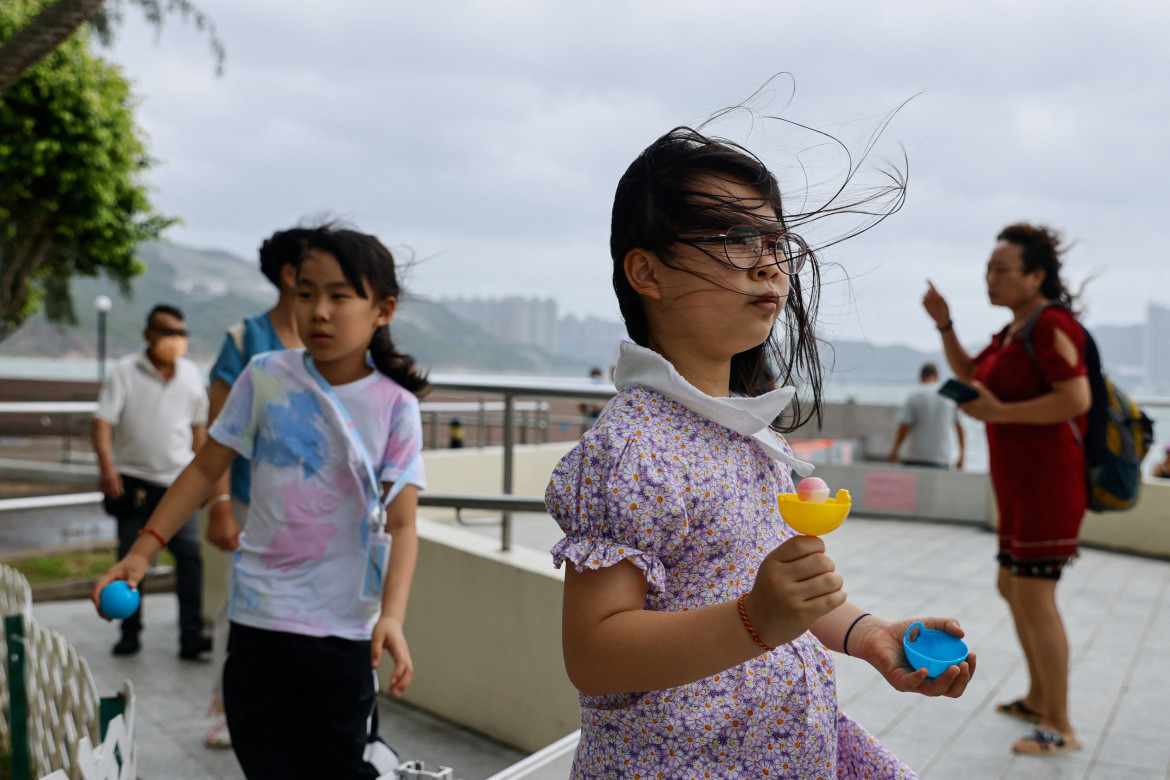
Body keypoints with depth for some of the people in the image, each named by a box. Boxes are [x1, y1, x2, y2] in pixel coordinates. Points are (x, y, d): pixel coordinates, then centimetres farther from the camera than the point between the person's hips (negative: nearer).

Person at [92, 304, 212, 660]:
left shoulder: (191, 374, 7)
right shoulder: (125, 372, -3)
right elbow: (103, 420, -11)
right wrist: (106, 466, -26)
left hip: (177, 482, 1)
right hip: (133, 481, -1)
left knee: (190, 555, -11)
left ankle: (191, 636, -8)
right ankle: (130, 634, 22)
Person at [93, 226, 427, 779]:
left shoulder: (394, 405, -7)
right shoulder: (266, 376, -2)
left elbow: (401, 523, -10)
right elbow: (207, 467, 6)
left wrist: (392, 616, -23)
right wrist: (142, 551, 1)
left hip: (345, 624, -1)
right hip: (259, 612, 2)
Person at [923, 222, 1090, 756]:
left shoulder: (1051, 324, -16)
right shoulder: (1015, 329, 14)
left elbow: (1077, 398, -25)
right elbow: (968, 375, 22)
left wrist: (998, 413, -22)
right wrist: (944, 324, 9)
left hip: (1049, 480, -11)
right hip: (1023, 481, 11)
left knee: (1034, 598, -8)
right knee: (1013, 588, 18)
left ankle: (1060, 727, 3)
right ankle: (1038, 698, 33)